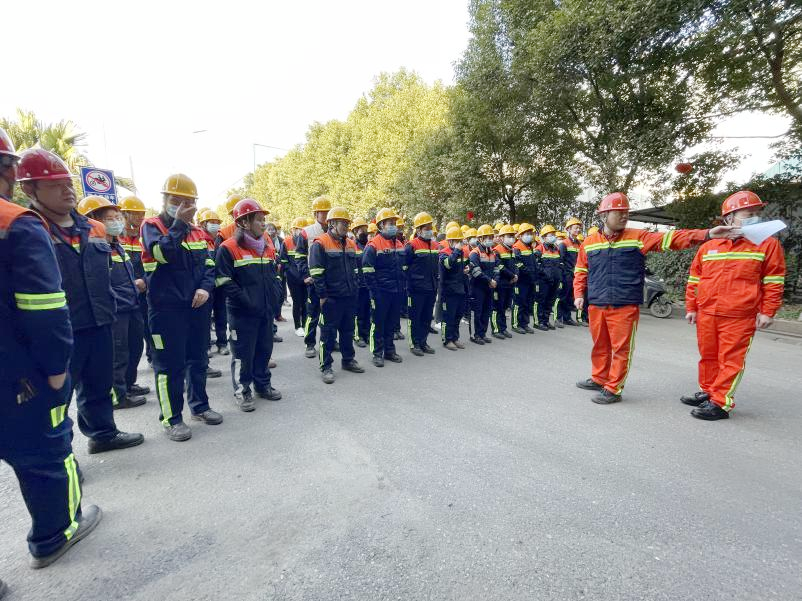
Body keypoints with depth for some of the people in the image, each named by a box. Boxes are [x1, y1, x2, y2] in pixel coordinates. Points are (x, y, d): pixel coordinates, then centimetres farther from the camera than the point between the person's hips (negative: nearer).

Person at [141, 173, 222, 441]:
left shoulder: (197, 231, 13)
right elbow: (163, 253, -22)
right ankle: (171, 418, 13)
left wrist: (205, 287, -8)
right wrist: (179, 224, -18)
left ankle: (199, 406, 29)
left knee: (198, 359, 14)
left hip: (198, 305, 6)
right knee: (170, 364, 0)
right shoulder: (152, 225, -2)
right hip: (167, 307, -5)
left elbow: (208, 264, 10)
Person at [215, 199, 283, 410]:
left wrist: (275, 298, 5)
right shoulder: (228, 249, -11)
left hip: (266, 311, 7)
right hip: (242, 313, -6)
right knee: (243, 353, 4)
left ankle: (263, 385, 33)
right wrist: (248, 302, -18)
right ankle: (242, 391, 20)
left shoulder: (268, 248, 11)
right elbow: (226, 283, -15)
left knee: (264, 349, 16)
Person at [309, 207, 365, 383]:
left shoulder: (350, 244, 12)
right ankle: (326, 367, 12)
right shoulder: (320, 244, -10)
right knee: (328, 333, 2)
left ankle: (348, 360, 31)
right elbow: (316, 273, -13)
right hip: (331, 298, -7)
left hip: (349, 297, 7)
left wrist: (355, 290, 13)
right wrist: (322, 295, -15)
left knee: (348, 330, 17)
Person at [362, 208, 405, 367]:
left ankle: (389, 350, 28)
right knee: (378, 323, 4)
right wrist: (374, 292, -15)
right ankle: (377, 353, 15)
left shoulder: (399, 245, 11)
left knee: (392, 322, 15)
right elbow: (368, 271, -12)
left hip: (397, 292, 7)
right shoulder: (373, 245, -11)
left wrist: (402, 287, 13)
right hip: (381, 292, -6)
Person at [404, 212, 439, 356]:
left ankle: (423, 342, 25)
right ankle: (414, 344, 13)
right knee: (414, 317, 3)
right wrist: (411, 283, -9)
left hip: (431, 289, 7)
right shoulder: (412, 246, -10)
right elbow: (404, 267, -9)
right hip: (416, 290, -7)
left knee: (427, 317, 13)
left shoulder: (435, 246, 12)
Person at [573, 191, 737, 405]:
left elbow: (670, 239, -7)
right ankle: (599, 379, 32)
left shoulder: (638, 237, 1)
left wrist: (707, 234, -17)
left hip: (625, 307, -2)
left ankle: (613, 389, 11)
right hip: (596, 306, 2)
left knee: (621, 348, 1)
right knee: (600, 346, 15)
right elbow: (581, 272, 13)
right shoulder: (589, 243, 6)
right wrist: (579, 295, 5)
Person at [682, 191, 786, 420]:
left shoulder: (768, 244, 1)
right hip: (706, 314, 4)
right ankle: (707, 393, 30)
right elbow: (694, 280, 12)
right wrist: (691, 308, 10)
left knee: (731, 360, -1)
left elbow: (774, 281, 1)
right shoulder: (707, 247, 7)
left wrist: (767, 312, -4)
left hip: (739, 317, -3)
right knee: (708, 356, 15)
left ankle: (720, 403, 5)